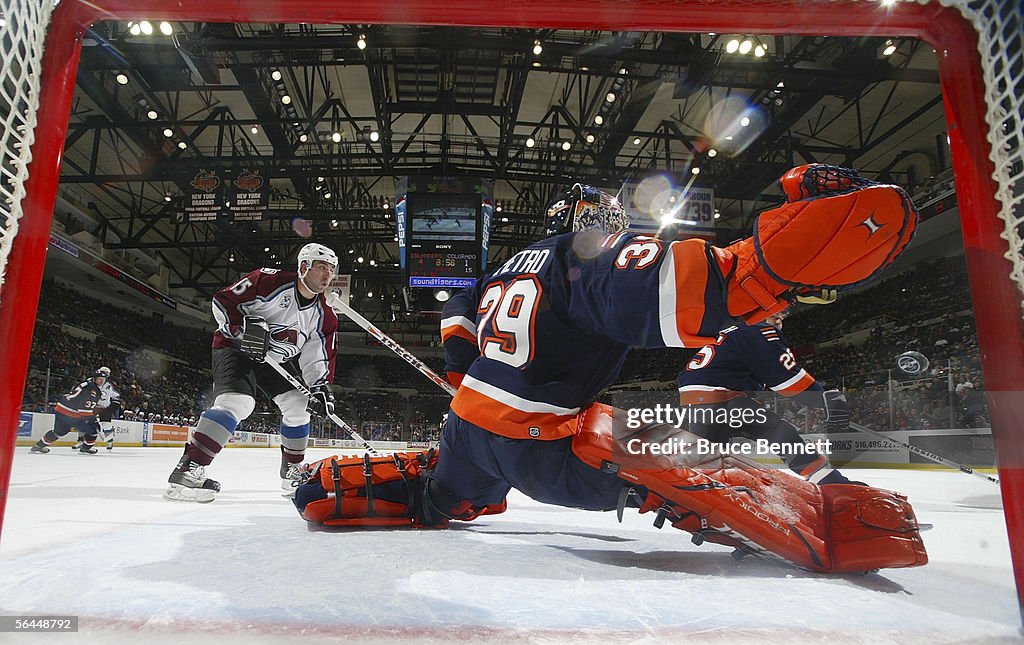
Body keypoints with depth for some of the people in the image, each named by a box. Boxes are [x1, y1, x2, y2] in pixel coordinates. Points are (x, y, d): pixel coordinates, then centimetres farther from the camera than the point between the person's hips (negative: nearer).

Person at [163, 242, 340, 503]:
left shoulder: (324, 316, -5)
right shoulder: (270, 281, -21)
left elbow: (318, 358, -1)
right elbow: (223, 300, -17)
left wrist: (321, 387, -14)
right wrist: (244, 328, -29)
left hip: (277, 359, 7)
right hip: (235, 347, -7)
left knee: (298, 406, 1)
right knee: (238, 402, -28)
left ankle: (292, 472, 17)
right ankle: (187, 470, -26)